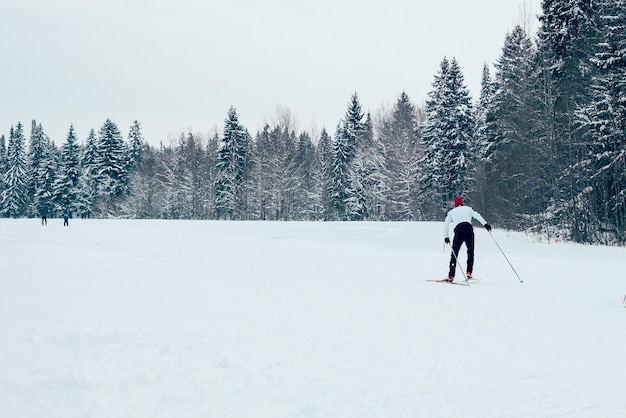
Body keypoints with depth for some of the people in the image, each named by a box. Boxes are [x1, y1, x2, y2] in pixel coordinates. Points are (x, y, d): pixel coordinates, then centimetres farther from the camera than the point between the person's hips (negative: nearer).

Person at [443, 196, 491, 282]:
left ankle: (451, 276, -3)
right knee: (470, 252, 17)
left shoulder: (451, 212, 24)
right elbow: (477, 215, 7)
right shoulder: (467, 208, 23)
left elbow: (446, 224, 13)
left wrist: (446, 236, 13)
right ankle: (469, 272, 7)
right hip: (469, 229, 0)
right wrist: (485, 224, -3)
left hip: (459, 230, 0)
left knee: (454, 254, 4)